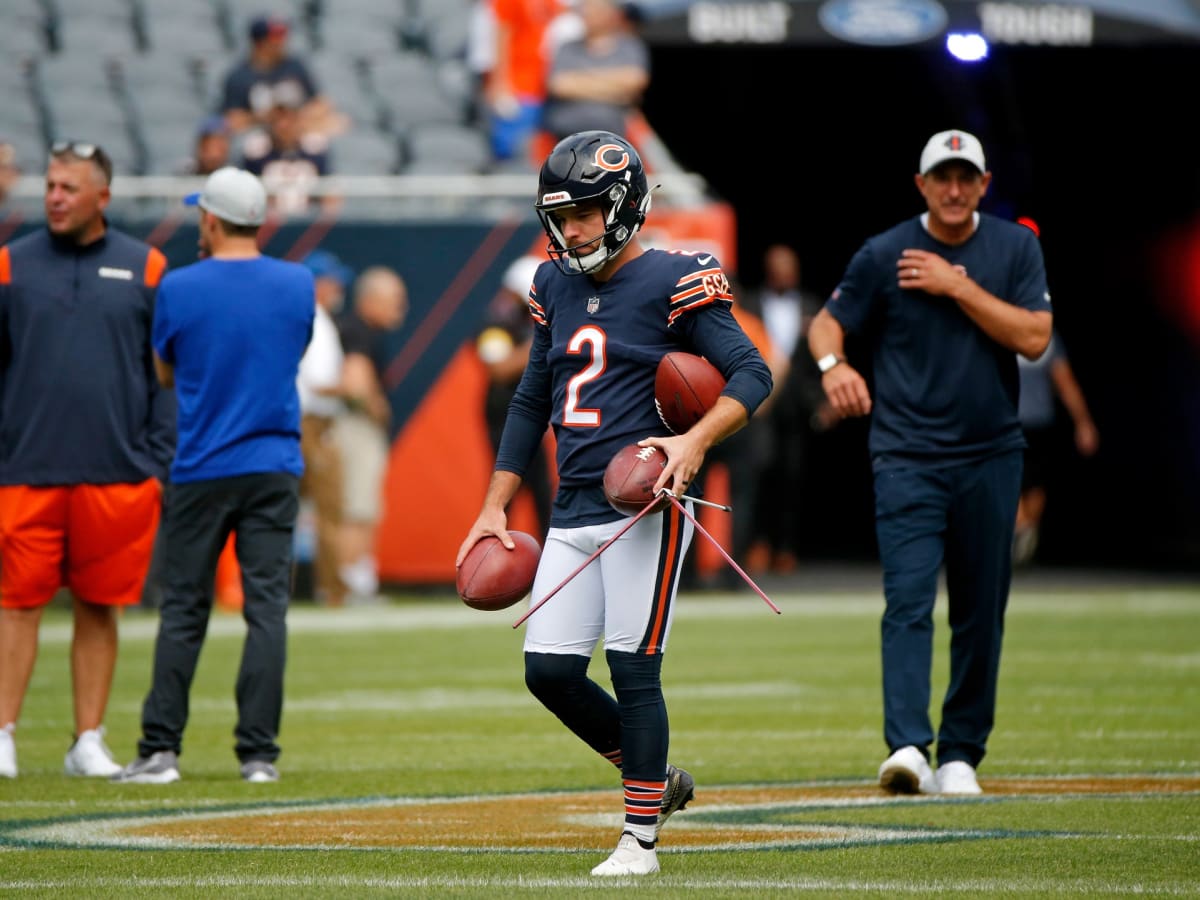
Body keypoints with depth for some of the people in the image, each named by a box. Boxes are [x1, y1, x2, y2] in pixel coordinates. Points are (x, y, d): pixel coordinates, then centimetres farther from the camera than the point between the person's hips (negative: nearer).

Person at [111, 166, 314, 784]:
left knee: (182, 610, 4)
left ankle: (160, 749, 2)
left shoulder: (180, 288, -6)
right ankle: (259, 751, -3)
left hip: (200, 472, -1)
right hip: (274, 468, 1)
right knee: (267, 606, 1)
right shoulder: (298, 284, 0)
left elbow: (164, 373, 9)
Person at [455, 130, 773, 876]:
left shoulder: (673, 282, -6)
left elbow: (752, 373, -10)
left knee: (633, 671, -6)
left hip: (645, 507, -7)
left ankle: (641, 837, 3)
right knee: (550, 670, 1)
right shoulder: (557, 287, 14)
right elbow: (532, 403, 22)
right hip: (573, 515, 7)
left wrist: (698, 439, -26)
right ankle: (656, 777, 22)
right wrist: (496, 507, 18)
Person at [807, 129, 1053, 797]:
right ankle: (908, 746, -26)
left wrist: (958, 287, -13)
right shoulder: (884, 256, 0)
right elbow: (828, 322, 3)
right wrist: (834, 363, -20)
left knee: (981, 612, 6)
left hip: (991, 458, 2)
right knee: (909, 599, -16)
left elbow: (1034, 339, -6)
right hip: (908, 458, -2)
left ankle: (961, 754, 15)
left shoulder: (1016, 248, 4)